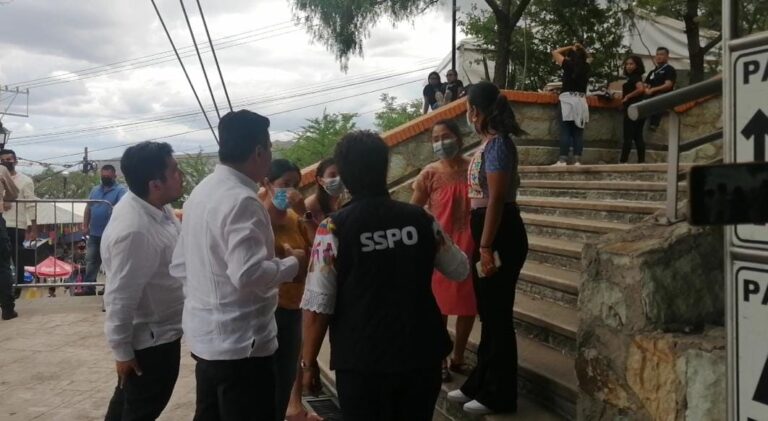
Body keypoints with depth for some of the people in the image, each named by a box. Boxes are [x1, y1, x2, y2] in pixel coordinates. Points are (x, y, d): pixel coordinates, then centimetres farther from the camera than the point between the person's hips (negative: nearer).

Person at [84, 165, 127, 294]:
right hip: (94, 233, 6)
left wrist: (114, 209, -41)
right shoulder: (95, 190, 14)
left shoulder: (120, 190, -5)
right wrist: (85, 226, 7)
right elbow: (88, 208, 14)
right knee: (91, 262, 11)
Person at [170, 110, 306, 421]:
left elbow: (180, 265, 14)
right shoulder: (241, 200, -21)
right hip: (240, 343, -10)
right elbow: (249, 274, -28)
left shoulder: (200, 192, 9)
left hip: (207, 336, 10)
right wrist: (293, 263, -13)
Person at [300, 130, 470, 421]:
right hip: (421, 355, 3)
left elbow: (318, 306, -14)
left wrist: (308, 361, -1)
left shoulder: (333, 229, -12)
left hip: (363, 363, -3)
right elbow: (460, 270, 12)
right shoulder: (420, 218, -3)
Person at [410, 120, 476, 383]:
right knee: (440, 305, 7)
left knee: (469, 305, 10)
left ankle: (458, 358, 27)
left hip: (470, 245, 2)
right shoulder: (430, 174, -5)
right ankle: (440, 361, 21)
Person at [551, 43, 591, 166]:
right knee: (578, 132, 3)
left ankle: (563, 159, -11)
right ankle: (577, 160, -1)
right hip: (581, 100, 4)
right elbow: (583, 58, 34)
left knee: (565, 131, -7)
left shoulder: (569, 65, -2)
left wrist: (570, 48, 12)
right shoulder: (586, 67, 11)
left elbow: (555, 52, 9)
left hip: (568, 99, -4)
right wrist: (581, 50, 21)